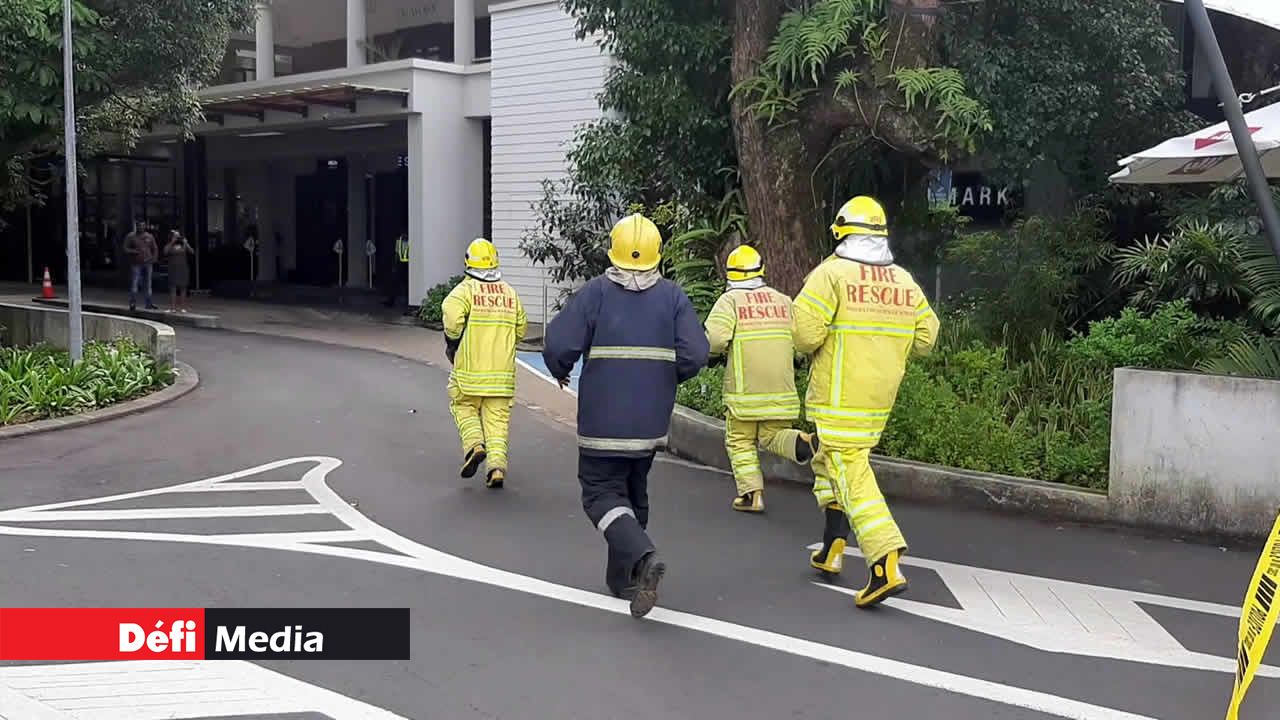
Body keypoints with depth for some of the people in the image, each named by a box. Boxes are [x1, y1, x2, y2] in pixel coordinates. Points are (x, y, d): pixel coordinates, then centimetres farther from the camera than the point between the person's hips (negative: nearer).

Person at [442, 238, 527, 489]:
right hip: (503, 370, 3)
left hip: (470, 369, -3)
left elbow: (453, 316, -20)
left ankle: (474, 444, -5)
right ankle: (497, 466, -3)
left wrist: (451, 345, -3)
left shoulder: (465, 289, -5)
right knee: (498, 417, 6)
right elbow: (521, 329, 12)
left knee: (464, 407, 17)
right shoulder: (510, 293, 8)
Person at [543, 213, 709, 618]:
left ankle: (643, 556, -22)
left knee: (602, 493, 2)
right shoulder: (673, 296, 1)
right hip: (651, 420, 4)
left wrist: (561, 372, 9)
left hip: (603, 418, -4)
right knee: (634, 491, 19)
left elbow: (559, 345, -13)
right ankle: (623, 579, 26)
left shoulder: (595, 292, -7)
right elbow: (695, 354, -7)